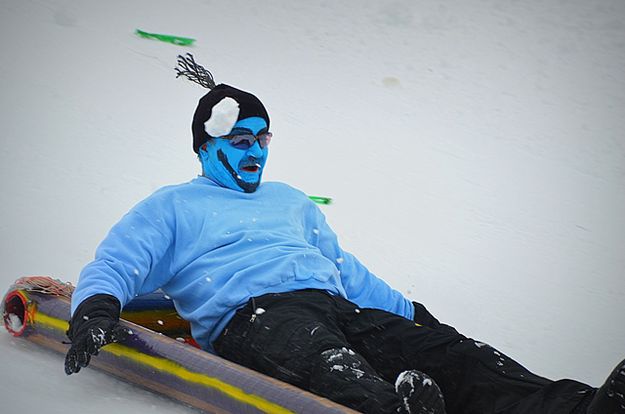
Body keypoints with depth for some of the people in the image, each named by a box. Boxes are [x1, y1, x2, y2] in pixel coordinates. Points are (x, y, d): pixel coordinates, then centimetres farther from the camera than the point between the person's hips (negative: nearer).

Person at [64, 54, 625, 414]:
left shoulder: (290, 201, 36)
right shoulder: (173, 206, 18)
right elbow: (114, 264, 6)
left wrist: (410, 312, 31)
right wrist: (96, 309, -18)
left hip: (342, 310, 5)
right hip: (253, 317, -5)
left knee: (450, 355, -21)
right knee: (326, 363, -42)